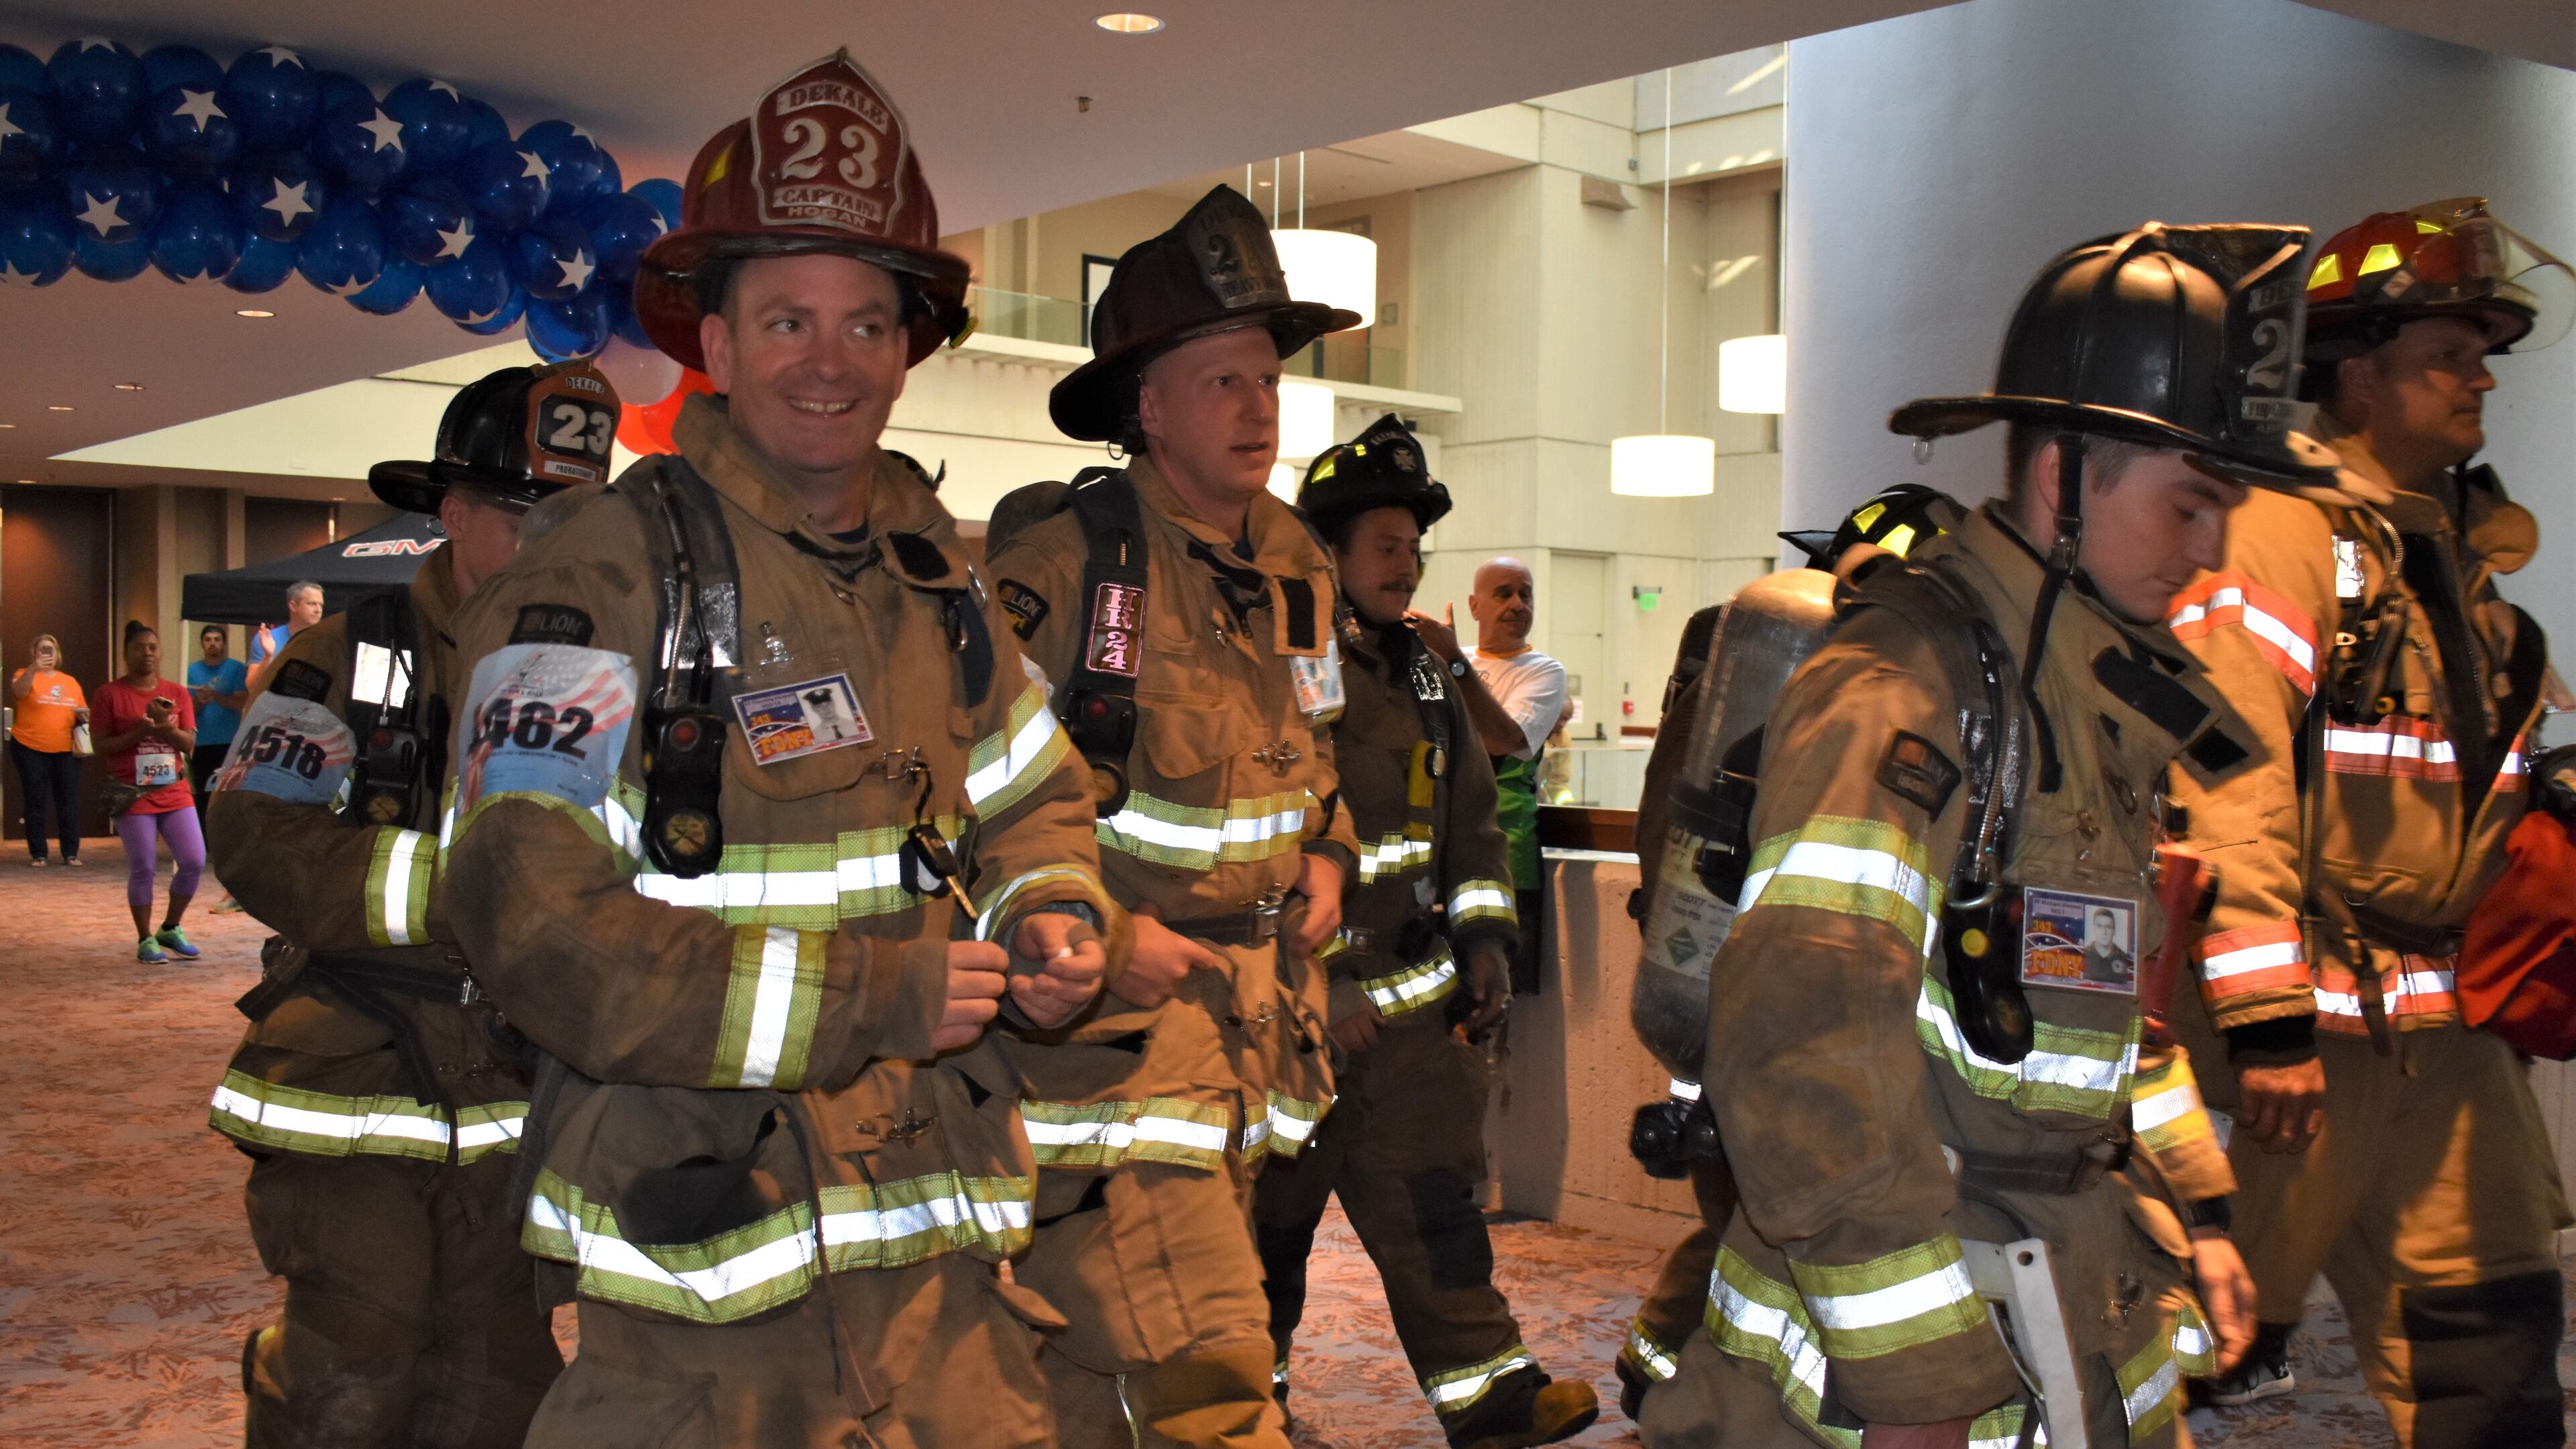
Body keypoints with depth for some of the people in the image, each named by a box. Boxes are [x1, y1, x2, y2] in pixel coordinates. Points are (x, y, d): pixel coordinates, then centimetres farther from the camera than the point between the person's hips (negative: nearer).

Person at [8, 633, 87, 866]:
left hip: (66, 750, 3)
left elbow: (83, 714, 21)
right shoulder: (25, 675, 4)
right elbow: (19, 691, -19)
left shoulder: (70, 682, 15)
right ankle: (37, 854, 6)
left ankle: (72, 853, 6)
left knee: (69, 802, 1)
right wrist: (34, 668, -33)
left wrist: (84, 716, -2)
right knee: (35, 803, 0)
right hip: (31, 750, -3)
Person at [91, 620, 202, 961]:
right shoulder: (110, 693, -2)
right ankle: (145, 939, 11)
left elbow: (189, 744, 2)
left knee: (195, 861, -4)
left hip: (174, 791, 3)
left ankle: (171, 928, 16)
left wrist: (165, 726, -16)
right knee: (143, 868, -3)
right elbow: (102, 747, -4)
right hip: (132, 795, -3)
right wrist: (139, 732, -17)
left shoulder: (177, 694, 7)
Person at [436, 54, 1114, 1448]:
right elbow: (533, 920, -19)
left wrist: (1052, 917, -1)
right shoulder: (604, 573, -12)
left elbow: (1027, 795, 22)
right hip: (706, 1250, -6)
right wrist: (863, 995, -20)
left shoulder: (930, 568, 10)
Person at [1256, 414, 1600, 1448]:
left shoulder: (1420, 674, 11)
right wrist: (1316, 980, -19)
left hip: (1416, 992, 6)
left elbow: (1471, 813, 18)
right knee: (1272, 1212, 8)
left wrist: (1484, 938, 7)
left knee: (1435, 1191, 7)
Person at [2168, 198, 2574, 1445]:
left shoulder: (2459, 550, 15)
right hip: (2302, 1025, -9)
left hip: (2444, 1022, 9)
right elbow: (2224, 784, -21)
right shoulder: (2282, 534, -13)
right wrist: (2265, 1017, -23)